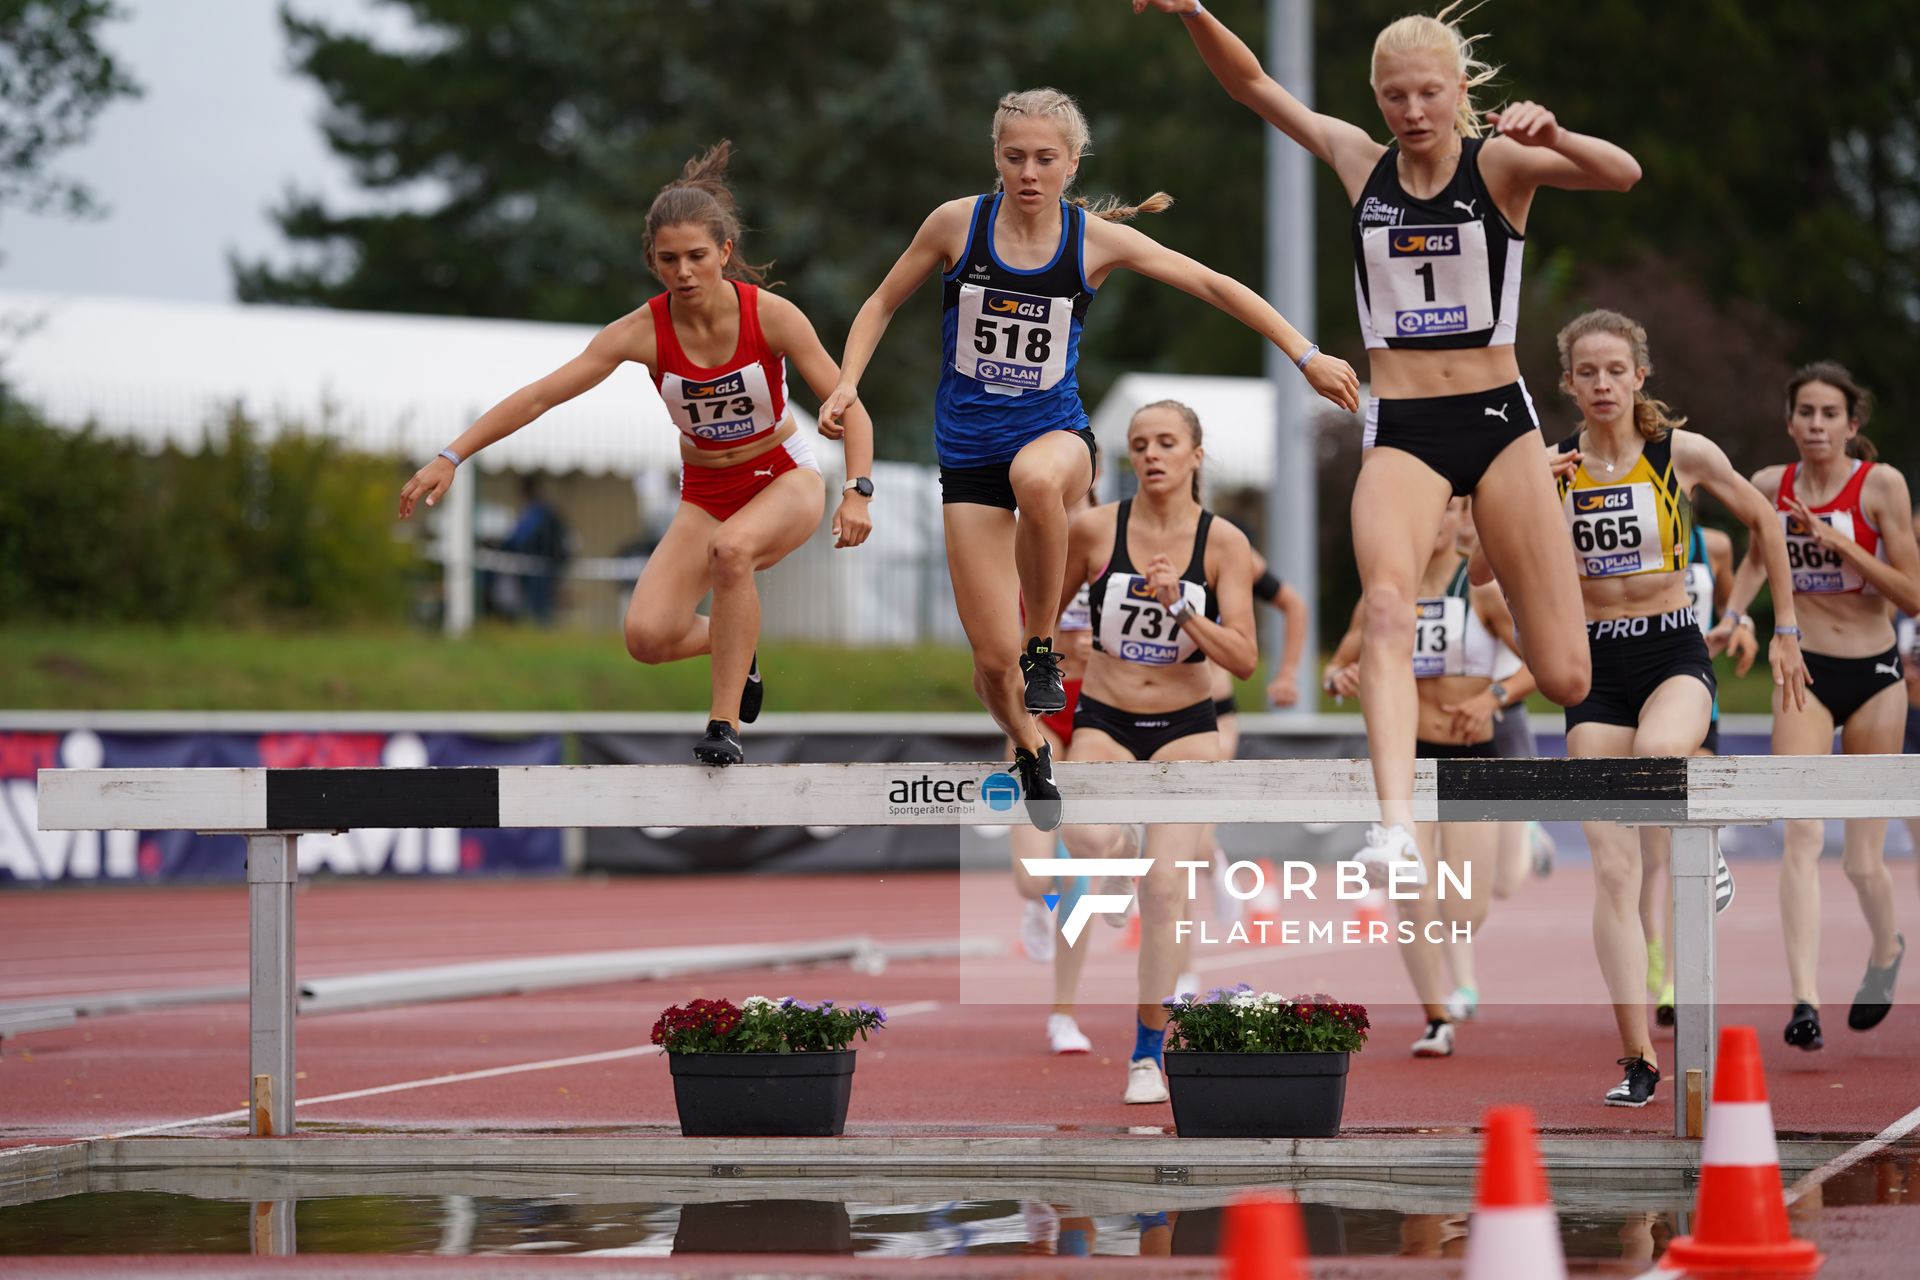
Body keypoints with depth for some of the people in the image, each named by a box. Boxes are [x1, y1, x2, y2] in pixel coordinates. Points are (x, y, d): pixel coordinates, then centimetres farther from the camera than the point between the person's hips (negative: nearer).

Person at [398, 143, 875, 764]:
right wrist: (450, 457, -25)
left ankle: (726, 723, -26)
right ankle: (734, 648, 18)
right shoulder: (643, 332, -18)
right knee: (648, 637, -18)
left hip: (785, 479, -2)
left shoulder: (771, 316, -21)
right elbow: (539, 396, -19)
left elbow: (849, 409, -16)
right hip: (705, 494, 2)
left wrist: (857, 493, -31)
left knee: (731, 547, -38)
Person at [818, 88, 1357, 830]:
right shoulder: (958, 223, -6)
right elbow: (883, 304, 7)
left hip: (1055, 433, -1)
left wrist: (1305, 357, -5)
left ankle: (1044, 646, -18)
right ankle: (1029, 751, 29)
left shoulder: (1096, 240, -5)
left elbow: (1213, 287, -1)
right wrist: (848, 381, -9)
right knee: (993, 659, -6)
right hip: (969, 453, 1)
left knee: (1036, 477, -42)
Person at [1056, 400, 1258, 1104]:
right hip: (1103, 722, 0)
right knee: (1092, 841, -31)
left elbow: (1244, 658, -11)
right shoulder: (1095, 528, -6)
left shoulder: (1223, 542, -7)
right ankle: (1109, 845, 8)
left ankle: (1148, 1053, 5)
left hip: (1185, 728, 0)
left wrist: (1179, 606, -23)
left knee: (1163, 884, -7)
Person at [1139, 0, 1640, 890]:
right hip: (1400, 432, 1)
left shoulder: (1499, 165, -3)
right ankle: (1396, 826, -45)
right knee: (1386, 601, -30)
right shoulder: (1360, 164, 6)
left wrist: (1553, 139, -39)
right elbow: (1253, 86, 11)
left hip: (1497, 419, -1)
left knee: (1565, 680, -3)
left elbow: (1622, 175, -20)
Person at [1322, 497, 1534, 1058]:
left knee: (1465, 912, -7)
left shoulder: (1484, 589, -5)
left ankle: (1461, 971, 29)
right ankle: (1437, 1020, 13)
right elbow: (1338, 663, 11)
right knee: (1414, 906, -8)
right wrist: (1341, 676, -13)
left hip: (1473, 759, -2)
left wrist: (1494, 695, -23)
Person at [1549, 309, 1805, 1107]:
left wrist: (1784, 629, 12)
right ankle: (1637, 1057, -1)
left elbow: (1762, 521, 11)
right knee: (1611, 868, -4)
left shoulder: (1683, 453, -3)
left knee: (1655, 751, -39)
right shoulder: (1551, 467, 1)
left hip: (1673, 654, -2)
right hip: (1593, 664, 2)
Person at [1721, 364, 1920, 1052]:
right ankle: (1804, 1000, -23)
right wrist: (1733, 613, 6)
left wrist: (1840, 544, -20)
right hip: (1804, 675, 1)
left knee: (1863, 858, 6)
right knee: (1803, 834, -17)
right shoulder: (1770, 487, 1)